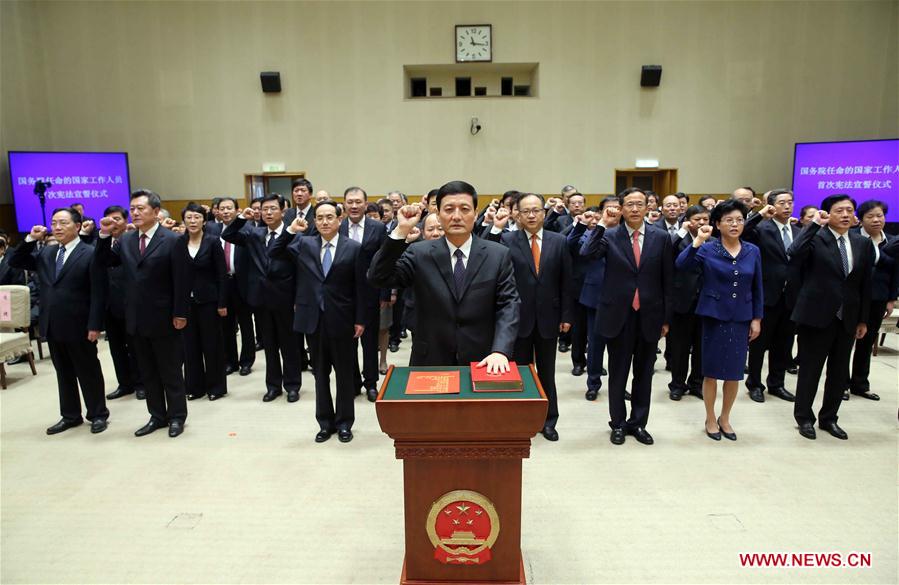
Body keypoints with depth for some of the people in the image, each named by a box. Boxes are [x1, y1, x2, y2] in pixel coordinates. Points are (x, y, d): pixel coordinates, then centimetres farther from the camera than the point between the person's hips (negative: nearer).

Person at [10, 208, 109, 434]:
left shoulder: (91, 254, -9)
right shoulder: (46, 253, 11)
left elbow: (98, 294, -13)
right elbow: (15, 263, 15)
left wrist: (94, 325, -18)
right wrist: (30, 240, 2)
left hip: (79, 327, -6)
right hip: (53, 327, 7)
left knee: (89, 373, 6)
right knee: (64, 373, 16)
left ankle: (98, 414, 18)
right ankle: (70, 416, 28)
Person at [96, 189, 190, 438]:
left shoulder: (171, 240, -10)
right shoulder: (126, 239, 7)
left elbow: (181, 281, -12)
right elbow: (105, 261, 12)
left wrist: (180, 314, -14)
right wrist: (105, 235, -2)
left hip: (163, 318, -6)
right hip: (136, 319, 6)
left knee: (170, 371, 7)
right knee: (147, 372, 14)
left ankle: (177, 416, 19)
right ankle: (157, 416, 26)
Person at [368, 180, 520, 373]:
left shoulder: (499, 255, -2)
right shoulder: (419, 254, -2)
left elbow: (508, 305, -8)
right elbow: (378, 278, -12)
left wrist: (500, 351, -23)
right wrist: (401, 231, -20)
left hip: (482, 364, 1)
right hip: (430, 364, 0)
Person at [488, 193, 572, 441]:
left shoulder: (559, 241, 1)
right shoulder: (507, 240, -3)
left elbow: (566, 281, 3)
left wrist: (566, 315, 1)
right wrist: (496, 229, -24)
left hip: (548, 317, 1)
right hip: (518, 317, -1)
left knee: (547, 372, 14)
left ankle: (548, 421, 27)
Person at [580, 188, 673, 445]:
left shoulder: (661, 237, 1)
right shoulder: (610, 236, -2)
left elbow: (667, 281, 3)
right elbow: (586, 254, -21)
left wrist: (666, 318, 2)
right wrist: (602, 224, -18)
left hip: (649, 316, 2)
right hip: (618, 315, -1)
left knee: (644, 373, 13)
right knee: (618, 374, 10)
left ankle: (638, 423, 28)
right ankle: (618, 423, 25)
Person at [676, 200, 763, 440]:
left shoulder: (753, 251, 3)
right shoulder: (707, 249, -6)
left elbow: (757, 288, 8)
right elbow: (681, 264, -24)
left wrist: (757, 318, 5)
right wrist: (697, 241, -32)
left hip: (741, 319, 3)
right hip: (714, 317, -3)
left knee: (734, 372, 11)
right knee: (711, 371, 7)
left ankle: (725, 418, 29)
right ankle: (710, 418, 24)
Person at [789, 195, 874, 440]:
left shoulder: (863, 244, 7)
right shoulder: (815, 238, -7)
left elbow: (865, 284, 10)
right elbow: (794, 255, -29)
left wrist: (863, 319, 9)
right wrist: (815, 224, -24)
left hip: (847, 319, 5)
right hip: (816, 316, -5)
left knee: (839, 372, 13)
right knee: (810, 369, 6)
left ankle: (829, 418, 29)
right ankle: (804, 417, 21)